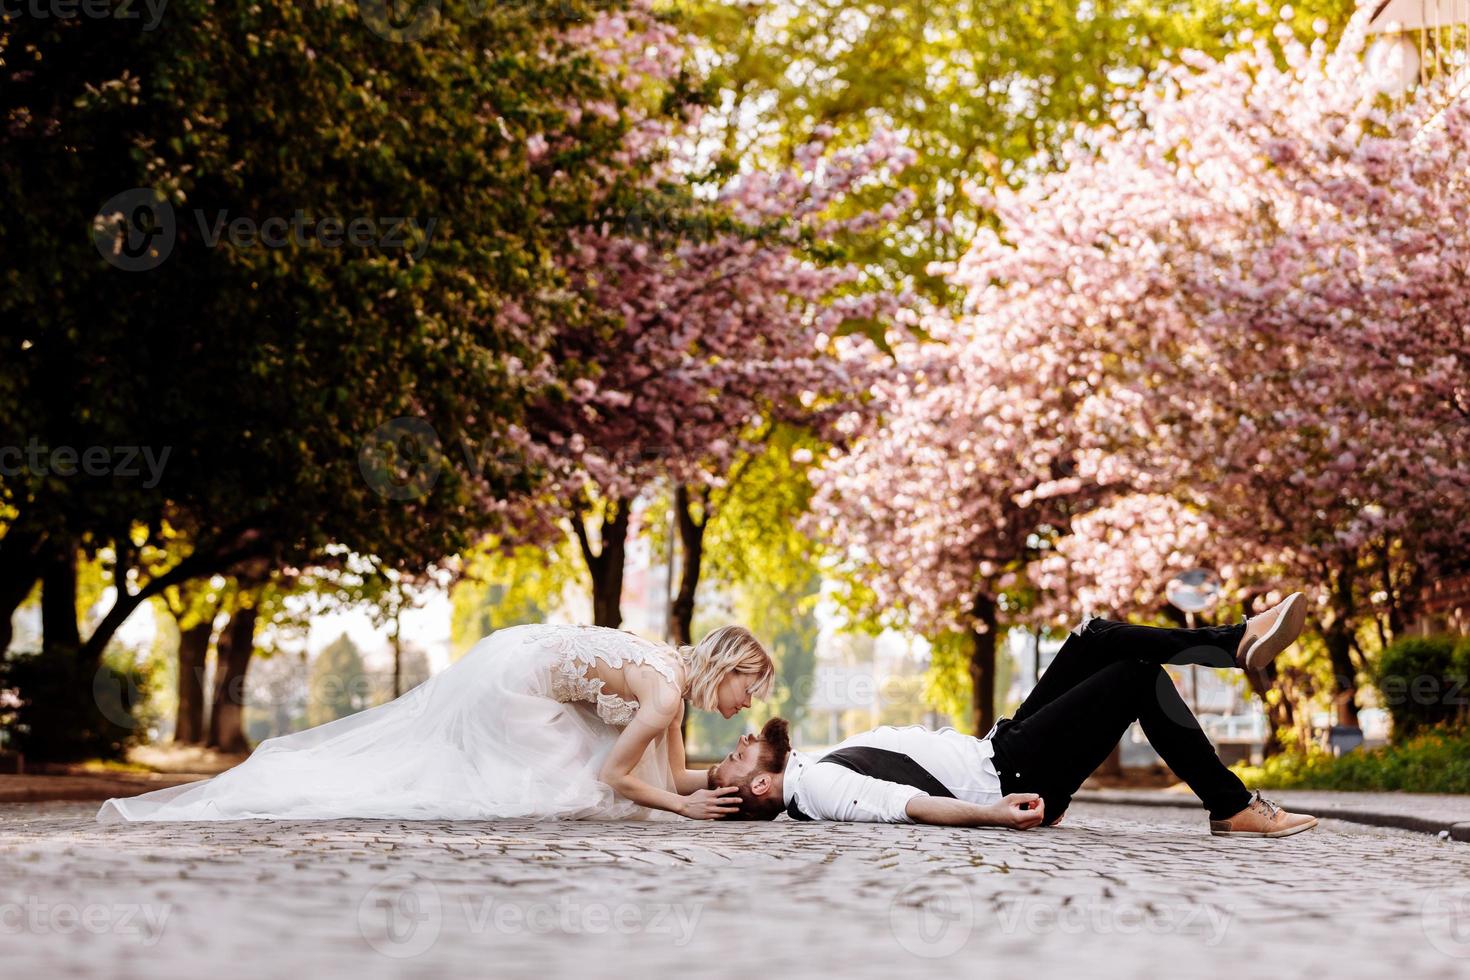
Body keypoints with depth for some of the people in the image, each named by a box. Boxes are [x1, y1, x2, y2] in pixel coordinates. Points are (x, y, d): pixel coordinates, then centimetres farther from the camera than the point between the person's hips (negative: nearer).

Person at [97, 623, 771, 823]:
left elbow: (671, 775, 19)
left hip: (509, 658, 8)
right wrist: (685, 806, -5)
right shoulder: (667, 696, -15)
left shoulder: (675, 670, 13)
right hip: (509, 684, -8)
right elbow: (614, 778, -12)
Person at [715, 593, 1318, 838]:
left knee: (1098, 640, 3)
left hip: (997, 746, 10)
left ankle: (1239, 642, 5)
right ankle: (1232, 810, -6)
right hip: (1010, 776, -10)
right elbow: (908, 804, -27)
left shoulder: (815, 767, 15)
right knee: (1140, 676, -14)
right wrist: (995, 814, -38)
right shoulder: (814, 788, -14)